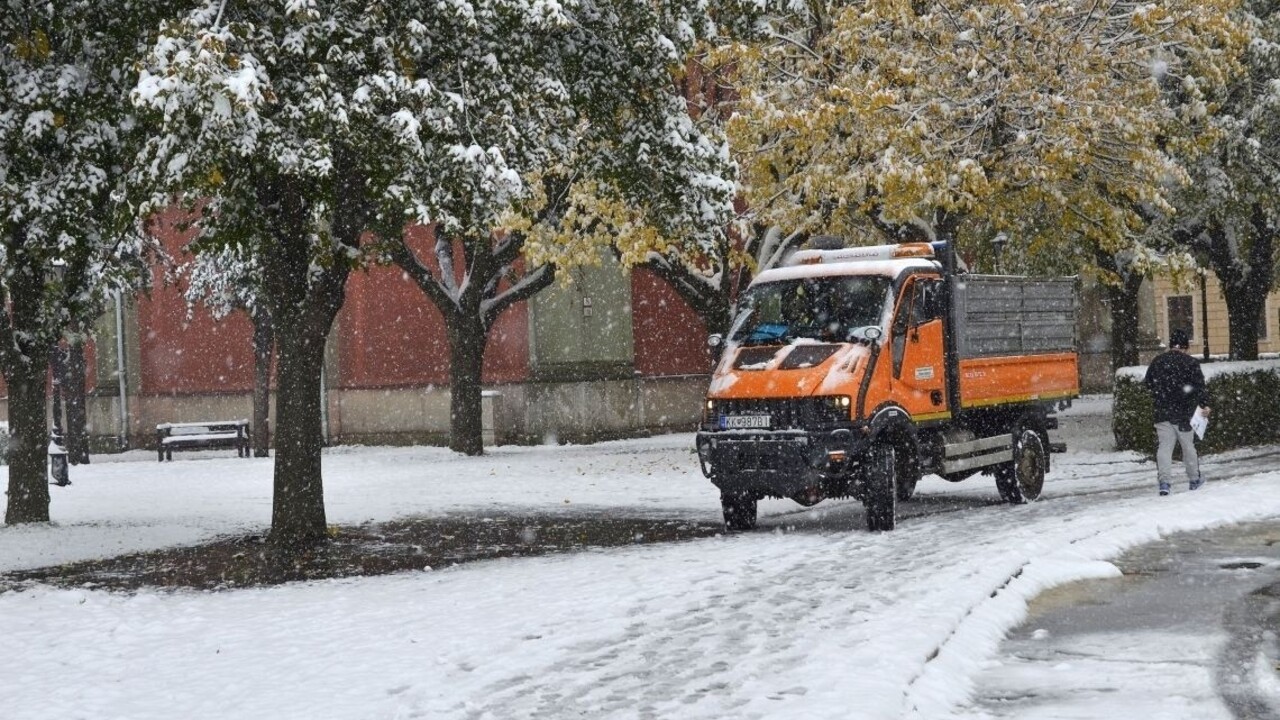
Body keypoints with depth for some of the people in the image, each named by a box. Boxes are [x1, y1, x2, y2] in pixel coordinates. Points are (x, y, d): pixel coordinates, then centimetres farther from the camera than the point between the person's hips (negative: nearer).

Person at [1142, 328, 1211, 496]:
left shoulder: (1158, 361, 5)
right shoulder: (1190, 362, -7)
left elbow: (1147, 383, 14)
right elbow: (1199, 386, -11)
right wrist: (1204, 405, -5)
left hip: (1162, 412, 2)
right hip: (1184, 413, -2)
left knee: (1165, 446, 1)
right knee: (1188, 445, 12)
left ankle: (1163, 480, -14)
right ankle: (1194, 479, 24)